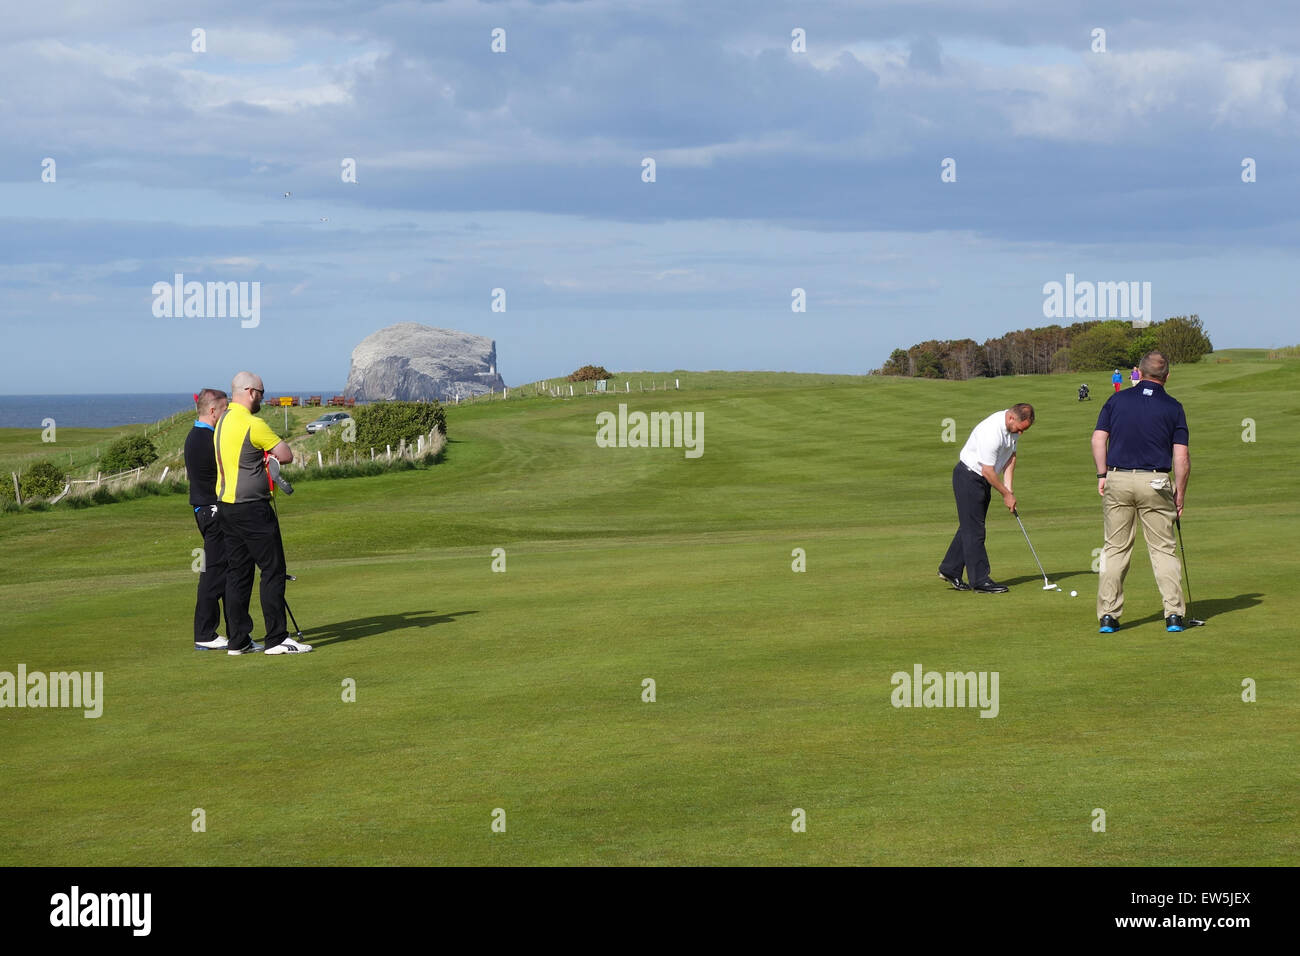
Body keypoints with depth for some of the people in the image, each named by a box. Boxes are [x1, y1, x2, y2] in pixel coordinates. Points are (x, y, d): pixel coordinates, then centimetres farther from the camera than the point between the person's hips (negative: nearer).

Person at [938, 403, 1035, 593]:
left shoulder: (1013, 427, -2)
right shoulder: (991, 432, -31)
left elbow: (1010, 456, 10)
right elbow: (988, 471, -25)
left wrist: (1008, 488, 2)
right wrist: (1006, 494, -14)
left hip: (982, 480, 9)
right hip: (968, 477, -9)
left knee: (970, 527, 13)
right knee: (974, 530, -7)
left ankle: (950, 570, 22)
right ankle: (980, 580, -6)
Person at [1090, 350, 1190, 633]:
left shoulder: (1117, 400, 5)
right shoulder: (1173, 407, 1)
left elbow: (1098, 439, -1)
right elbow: (1182, 458, -3)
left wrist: (1102, 475, 6)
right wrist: (1180, 494, 5)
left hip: (1117, 480, 1)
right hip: (1155, 482, -1)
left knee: (1115, 549, 8)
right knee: (1163, 549, 5)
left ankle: (1108, 615, 4)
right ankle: (1174, 613, 0)